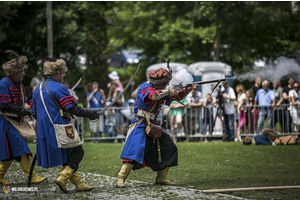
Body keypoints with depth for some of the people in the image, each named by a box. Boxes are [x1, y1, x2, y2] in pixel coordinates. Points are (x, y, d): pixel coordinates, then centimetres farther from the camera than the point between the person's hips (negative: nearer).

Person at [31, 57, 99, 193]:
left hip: (44, 131, 8)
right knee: (77, 152, 2)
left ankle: (78, 183, 14)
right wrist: (90, 114, -6)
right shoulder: (59, 88, -13)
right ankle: (62, 178, -10)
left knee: (69, 155, 15)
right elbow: (73, 109, -17)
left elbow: (34, 113, 17)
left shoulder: (38, 89, 13)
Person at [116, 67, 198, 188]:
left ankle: (161, 178, 15)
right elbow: (153, 95, -35)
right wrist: (168, 91, -23)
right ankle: (121, 179, -20)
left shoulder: (161, 91, 13)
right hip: (140, 126, -9)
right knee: (134, 152, -23)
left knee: (169, 149, 8)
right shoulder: (145, 88, -13)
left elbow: (177, 97, 23)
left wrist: (188, 89, 10)